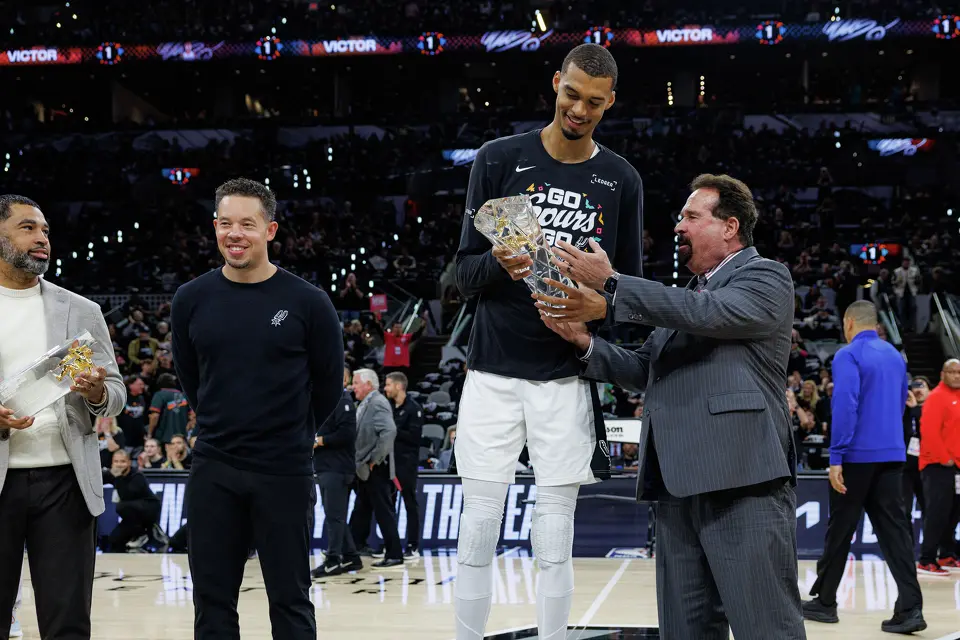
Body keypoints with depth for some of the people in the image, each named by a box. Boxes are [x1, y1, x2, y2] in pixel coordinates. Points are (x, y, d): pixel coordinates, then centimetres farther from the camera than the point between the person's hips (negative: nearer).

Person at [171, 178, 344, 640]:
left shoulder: (307, 303, -7)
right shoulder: (191, 300, 2)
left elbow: (328, 385, 4)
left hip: (285, 473, -3)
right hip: (212, 472, 3)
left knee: (290, 602, 4)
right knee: (212, 603, 7)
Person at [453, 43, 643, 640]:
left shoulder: (621, 181, 5)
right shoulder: (500, 159, 2)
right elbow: (466, 271, 3)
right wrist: (499, 265, -20)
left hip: (568, 377, 1)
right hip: (494, 372, 0)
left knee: (556, 533, 3)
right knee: (478, 528, 0)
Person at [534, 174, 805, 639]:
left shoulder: (766, 277, 1)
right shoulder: (682, 299, 26)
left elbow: (708, 313, -17)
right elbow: (643, 372, 22)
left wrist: (610, 286, -13)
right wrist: (584, 340, 4)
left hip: (744, 482, -8)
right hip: (678, 485, 8)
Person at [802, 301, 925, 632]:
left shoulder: (849, 356, -8)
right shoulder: (895, 356, 14)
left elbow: (844, 407, -17)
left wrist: (836, 457, -18)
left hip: (857, 455, -6)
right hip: (892, 455, 6)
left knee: (840, 529, 6)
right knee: (893, 528, 1)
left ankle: (825, 601, 16)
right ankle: (910, 608, -10)